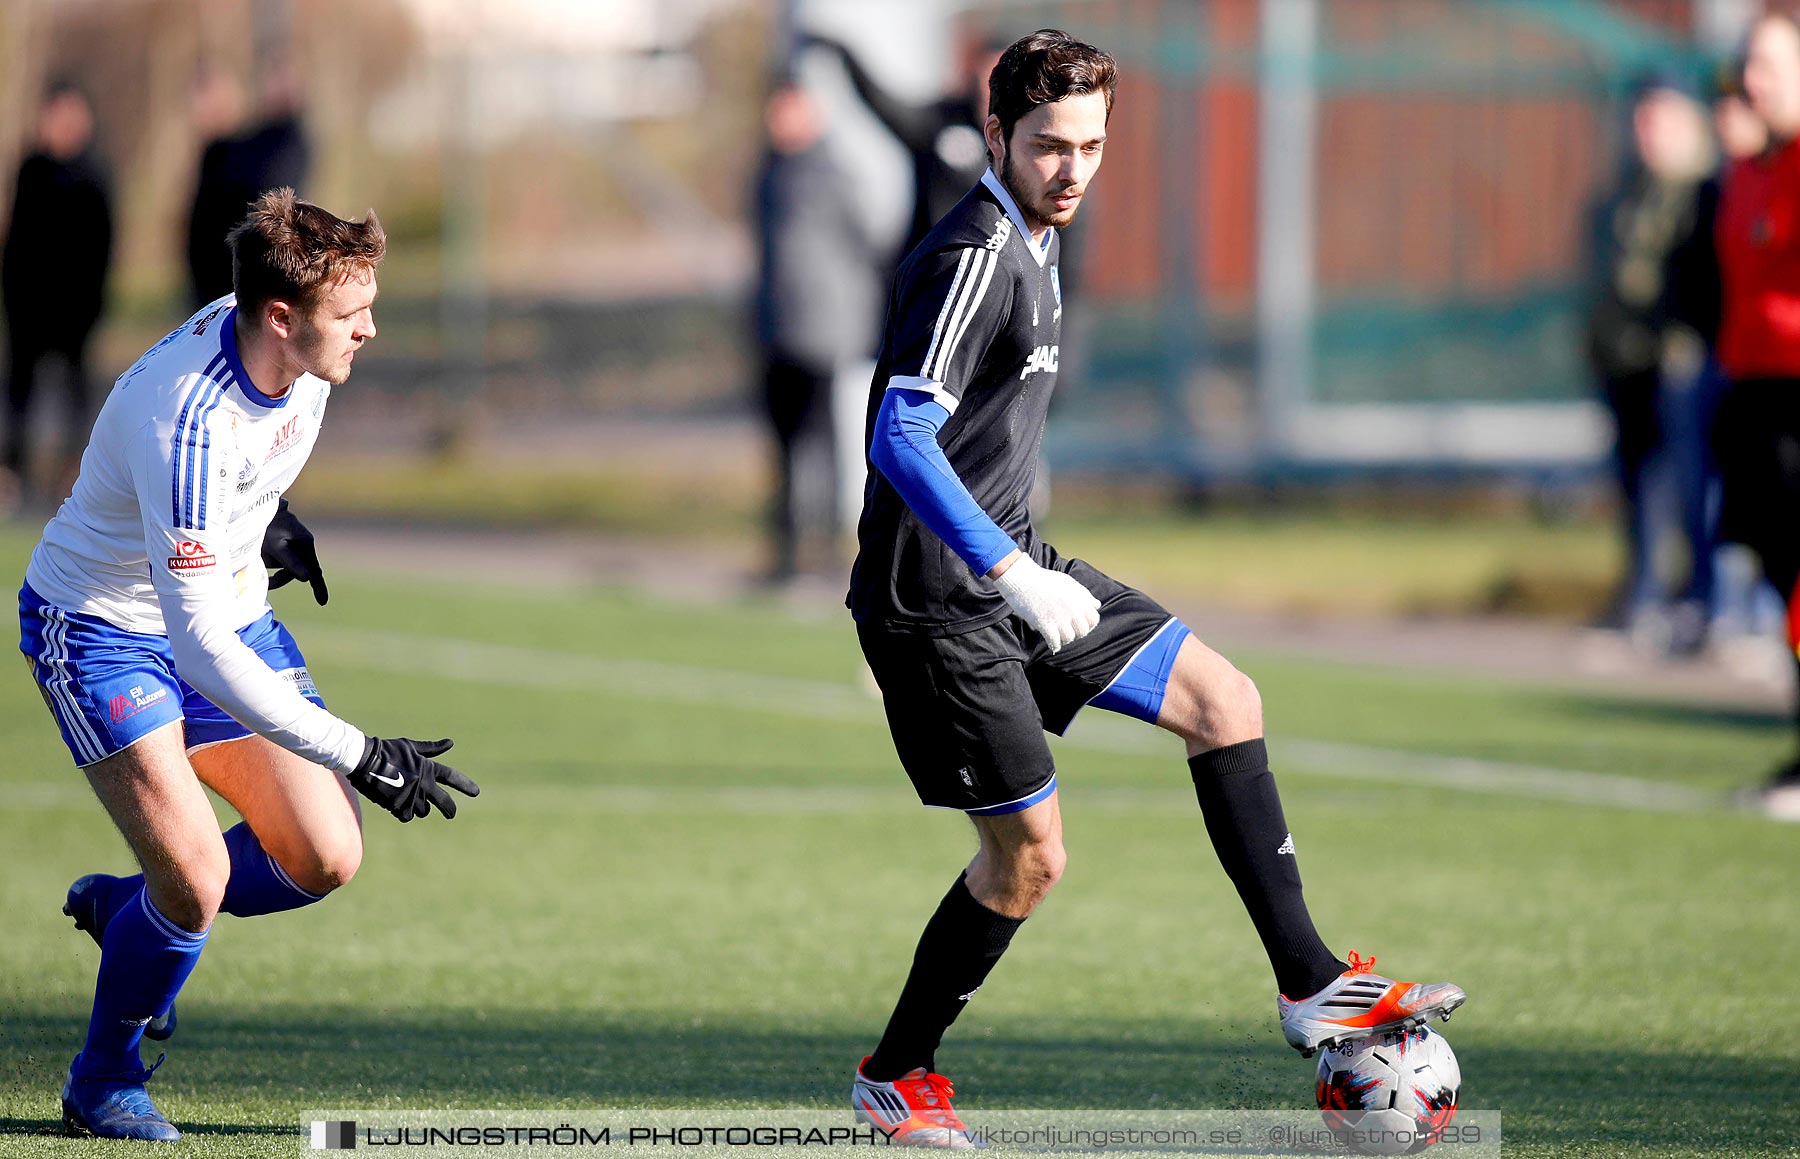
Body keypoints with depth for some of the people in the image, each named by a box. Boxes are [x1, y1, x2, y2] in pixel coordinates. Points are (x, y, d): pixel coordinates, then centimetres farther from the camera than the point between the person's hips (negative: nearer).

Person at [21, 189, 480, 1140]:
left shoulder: (298, 356, -13)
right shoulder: (188, 427, -37)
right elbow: (198, 646, -38)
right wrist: (359, 756, -37)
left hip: (230, 607, 8)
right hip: (104, 626, -8)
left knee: (325, 860, -1)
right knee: (197, 877, -20)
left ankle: (121, 908, 26)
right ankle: (103, 1079, 8)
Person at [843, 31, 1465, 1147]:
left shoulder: (1030, 246, 12)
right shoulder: (973, 257, -20)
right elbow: (901, 440, -29)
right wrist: (1014, 576, -33)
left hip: (1012, 565, 10)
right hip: (940, 601, -10)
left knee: (1226, 700, 4)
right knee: (1031, 855, -4)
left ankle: (1311, 984, 6)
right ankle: (897, 1076, 15)